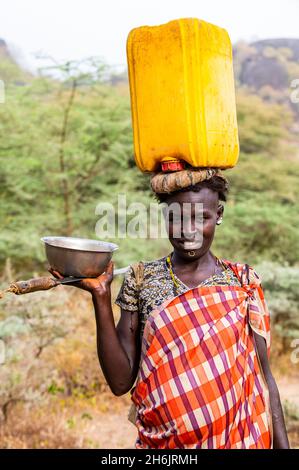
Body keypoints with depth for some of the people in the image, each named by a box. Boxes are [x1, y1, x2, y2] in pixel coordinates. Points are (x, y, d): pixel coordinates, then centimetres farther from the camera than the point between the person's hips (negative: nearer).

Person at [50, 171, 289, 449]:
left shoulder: (243, 281, -5)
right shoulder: (140, 280, -6)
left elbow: (263, 377, -2)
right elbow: (121, 381, -10)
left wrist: (282, 445, -7)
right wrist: (100, 296, -17)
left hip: (238, 439, 0)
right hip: (161, 441, 0)